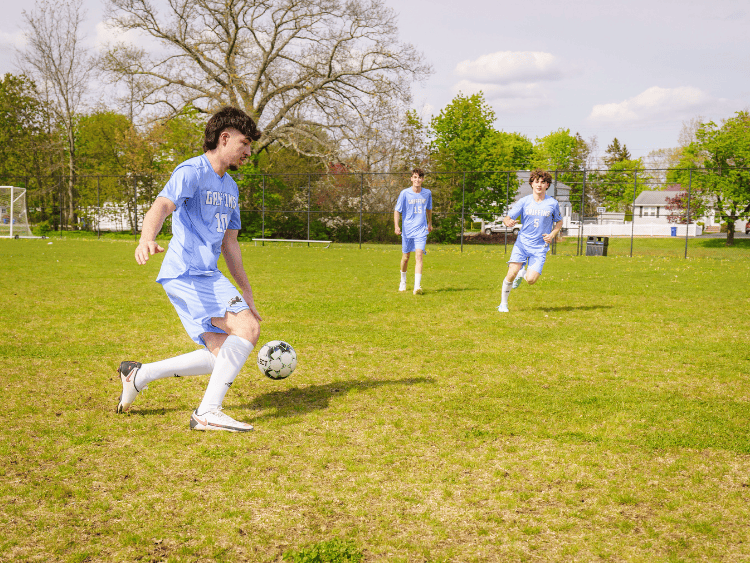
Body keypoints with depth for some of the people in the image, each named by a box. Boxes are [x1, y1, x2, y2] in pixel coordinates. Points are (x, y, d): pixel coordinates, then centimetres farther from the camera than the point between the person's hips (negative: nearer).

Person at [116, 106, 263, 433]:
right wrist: (147, 239, -47)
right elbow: (162, 206, -26)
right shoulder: (192, 172, -7)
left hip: (207, 276, 9)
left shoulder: (230, 187, 21)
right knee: (248, 328, -22)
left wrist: (246, 292, 23)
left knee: (222, 357, 7)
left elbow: (229, 242, 26)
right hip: (186, 272, -9)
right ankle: (208, 413, -20)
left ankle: (138, 375, 19)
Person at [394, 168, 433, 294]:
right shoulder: (405, 193, -5)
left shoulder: (427, 193, 4)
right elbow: (397, 210, -2)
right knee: (405, 257, 10)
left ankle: (417, 286, -22)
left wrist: (430, 223, 31)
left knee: (419, 255, -16)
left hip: (421, 230, 0)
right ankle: (403, 282, 35)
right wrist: (397, 226, -14)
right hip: (407, 230, 0)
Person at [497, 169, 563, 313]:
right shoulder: (524, 201, -1)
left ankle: (524, 273, 25)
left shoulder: (553, 203, -1)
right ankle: (503, 304, 4)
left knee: (531, 280, -14)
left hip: (540, 247, 0)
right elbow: (507, 217, -1)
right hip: (522, 243, 0)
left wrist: (552, 235, -6)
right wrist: (508, 222, -26)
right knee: (511, 274, -19)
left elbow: (559, 222, 14)